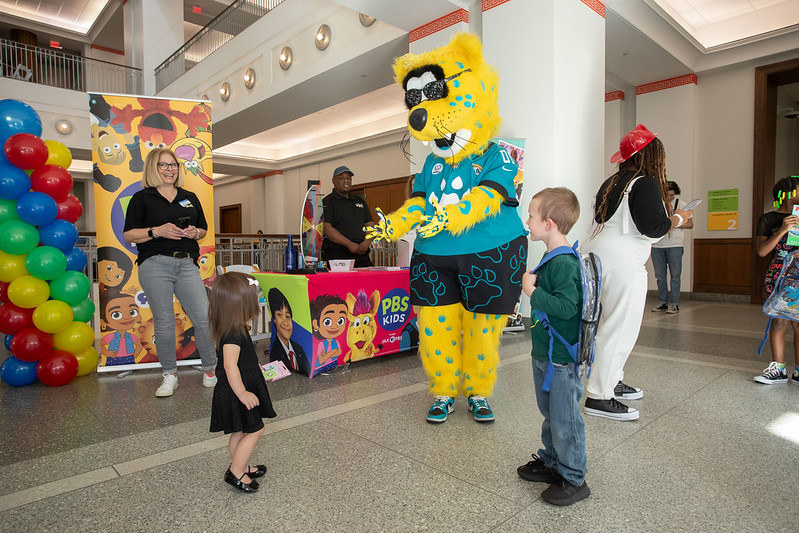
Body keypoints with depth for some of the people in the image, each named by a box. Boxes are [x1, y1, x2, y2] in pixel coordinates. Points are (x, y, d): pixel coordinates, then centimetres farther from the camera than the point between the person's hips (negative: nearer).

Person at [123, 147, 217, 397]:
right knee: (164, 323, 1)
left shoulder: (190, 197, 18)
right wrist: (157, 231, -12)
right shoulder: (141, 198, 8)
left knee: (204, 318, -5)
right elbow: (129, 235, 3)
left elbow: (204, 229, 23)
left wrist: (195, 232, 0)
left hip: (187, 265, 3)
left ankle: (210, 369, 13)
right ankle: (169, 375, 16)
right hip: (155, 265, -2)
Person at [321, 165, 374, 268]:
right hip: (336, 255, -5)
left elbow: (370, 225, 18)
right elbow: (326, 229, -9)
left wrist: (366, 242, -4)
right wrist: (349, 244, -17)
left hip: (362, 255, 5)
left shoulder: (360, 201, 22)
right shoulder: (327, 202, 3)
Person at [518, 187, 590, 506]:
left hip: (562, 359, -10)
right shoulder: (551, 259, 9)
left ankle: (573, 479, 21)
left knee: (565, 419, 5)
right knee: (550, 414, 23)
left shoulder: (565, 264, -22)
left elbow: (565, 307, -30)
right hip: (544, 354, 10)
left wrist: (532, 291, -24)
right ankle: (551, 462, 39)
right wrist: (533, 285, 6)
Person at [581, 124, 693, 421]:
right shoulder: (646, 184, -11)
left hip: (596, 253, 9)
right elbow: (653, 228, -16)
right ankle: (598, 397, 1)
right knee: (620, 329, -3)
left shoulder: (612, 183, 14)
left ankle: (612, 381, 30)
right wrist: (678, 219, 3)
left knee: (610, 324, 18)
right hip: (621, 262, -9)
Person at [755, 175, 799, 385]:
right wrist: (782, 230, -16)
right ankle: (778, 369, 8)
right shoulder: (768, 219, 1)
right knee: (780, 321, -2)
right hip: (778, 276, -3)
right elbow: (761, 251, -7)